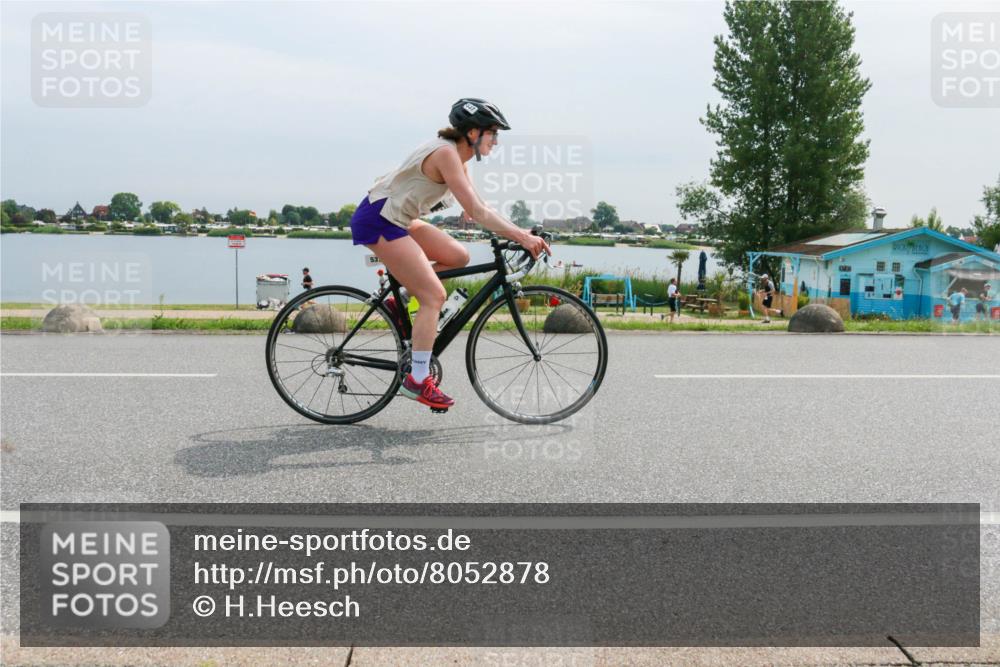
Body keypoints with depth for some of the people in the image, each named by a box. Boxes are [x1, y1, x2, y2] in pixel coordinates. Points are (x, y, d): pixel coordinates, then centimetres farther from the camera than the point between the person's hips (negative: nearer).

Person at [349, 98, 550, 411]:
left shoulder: (456, 155, 9)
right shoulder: (446, 153, -20)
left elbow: (477, 208, 10)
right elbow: (477, 213, -26)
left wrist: (519, 232, 1)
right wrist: (521, 236, -27)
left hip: (397, 219, 10)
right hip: (378, 220, -10)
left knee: (458, 257, 8)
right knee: (435, 296, -11)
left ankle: (400, 303, 15)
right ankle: (417, 381, -7)